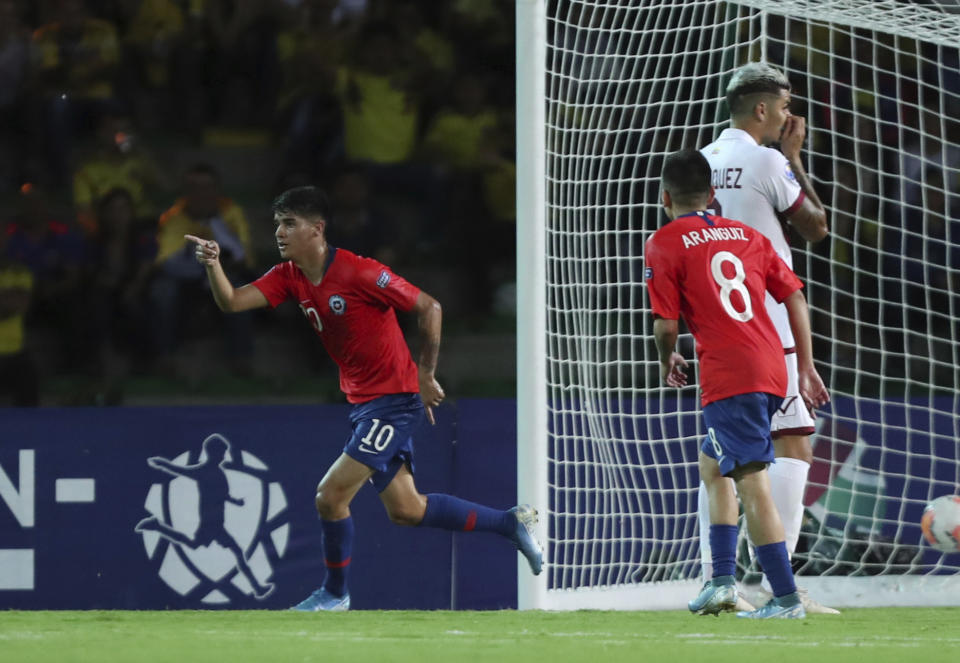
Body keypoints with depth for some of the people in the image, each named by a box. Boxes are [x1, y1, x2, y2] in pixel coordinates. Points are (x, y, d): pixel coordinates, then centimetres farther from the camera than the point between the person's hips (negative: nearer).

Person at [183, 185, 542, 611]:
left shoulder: (360, 273, -20)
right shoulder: (289, 277, 2)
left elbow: (429, 308, -13)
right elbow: (230, 302, -8)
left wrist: (425, 375, -8)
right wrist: (213, 265, -27)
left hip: (394, 400, -9)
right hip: (364, 404, 9)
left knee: (330, 497, -12)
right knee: (405, 510, 14)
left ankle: (334, 593, 9)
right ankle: (511, 522, 27)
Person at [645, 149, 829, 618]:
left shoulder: (663, 244, 1)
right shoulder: (745, 234, 17)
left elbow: (666, 323, -5)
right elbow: (793, 295, 13)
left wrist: (666, 361, 16)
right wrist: (806, 367, 17)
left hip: (727, 377, -7)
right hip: (771, 369, 7)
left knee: (753, 484, -9)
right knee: (712, 464, 24)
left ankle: (786, 598, -13)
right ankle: (722, 580, 21)